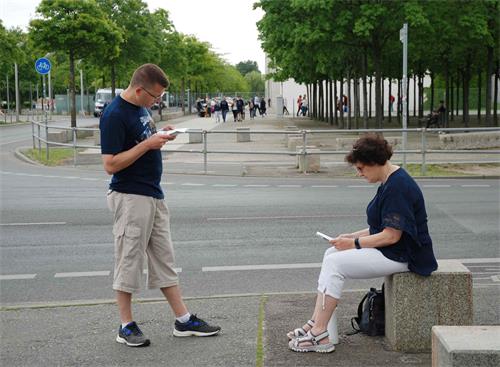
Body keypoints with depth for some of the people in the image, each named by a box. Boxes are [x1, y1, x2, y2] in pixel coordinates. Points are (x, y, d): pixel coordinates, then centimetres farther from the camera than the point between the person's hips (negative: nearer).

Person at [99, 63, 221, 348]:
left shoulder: (141, 108, 10)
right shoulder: (115, 115, -17)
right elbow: (111, 164, -20)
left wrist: (159, 137, 3)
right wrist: (148, 144, -21)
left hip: (154, 196, 9)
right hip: (131, 198, -9)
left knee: (165, 261, 12)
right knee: (129, 261, 1)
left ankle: (184, 320, 18)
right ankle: (126, 326, 13)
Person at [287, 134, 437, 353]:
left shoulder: (398, 187, -20)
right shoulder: (389, 182, 12)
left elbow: (391, 236, -23)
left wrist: (355, 243, -14)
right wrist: (353, 236, 8)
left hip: (399, 255, -11)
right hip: (388, 250, 11)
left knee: (335, 263, -16)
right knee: (331, 254, 5)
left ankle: (319, 335, -12)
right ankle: (316, 324, 2)